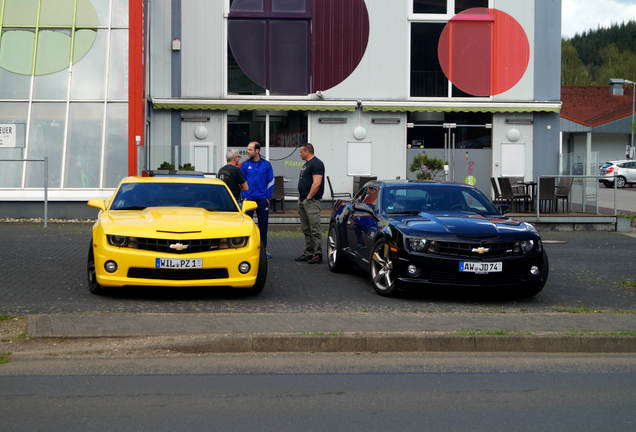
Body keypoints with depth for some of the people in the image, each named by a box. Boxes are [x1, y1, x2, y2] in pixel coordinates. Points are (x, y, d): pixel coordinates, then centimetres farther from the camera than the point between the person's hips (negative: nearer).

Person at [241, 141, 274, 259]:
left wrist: (268, 197, 0)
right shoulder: (245, 165, 2)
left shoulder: (266, 165, 2)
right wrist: (244, 197, -1)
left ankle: (264, 249, 15)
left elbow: (271, 182, 6)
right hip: (249, 199, 0)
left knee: (263, 225, 6)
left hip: (263, 200, 0)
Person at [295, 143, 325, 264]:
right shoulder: (306, 164, 20)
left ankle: (318, 254, -8)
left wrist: (308, 197, -18)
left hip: (311, 201, -10)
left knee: (314, 230, -9)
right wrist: (300, 197, 15)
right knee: (306, 230, 12)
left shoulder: (316, 164, -12)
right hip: (303, 201, 10)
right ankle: (308, 253, 17)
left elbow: (317, 183, -20)